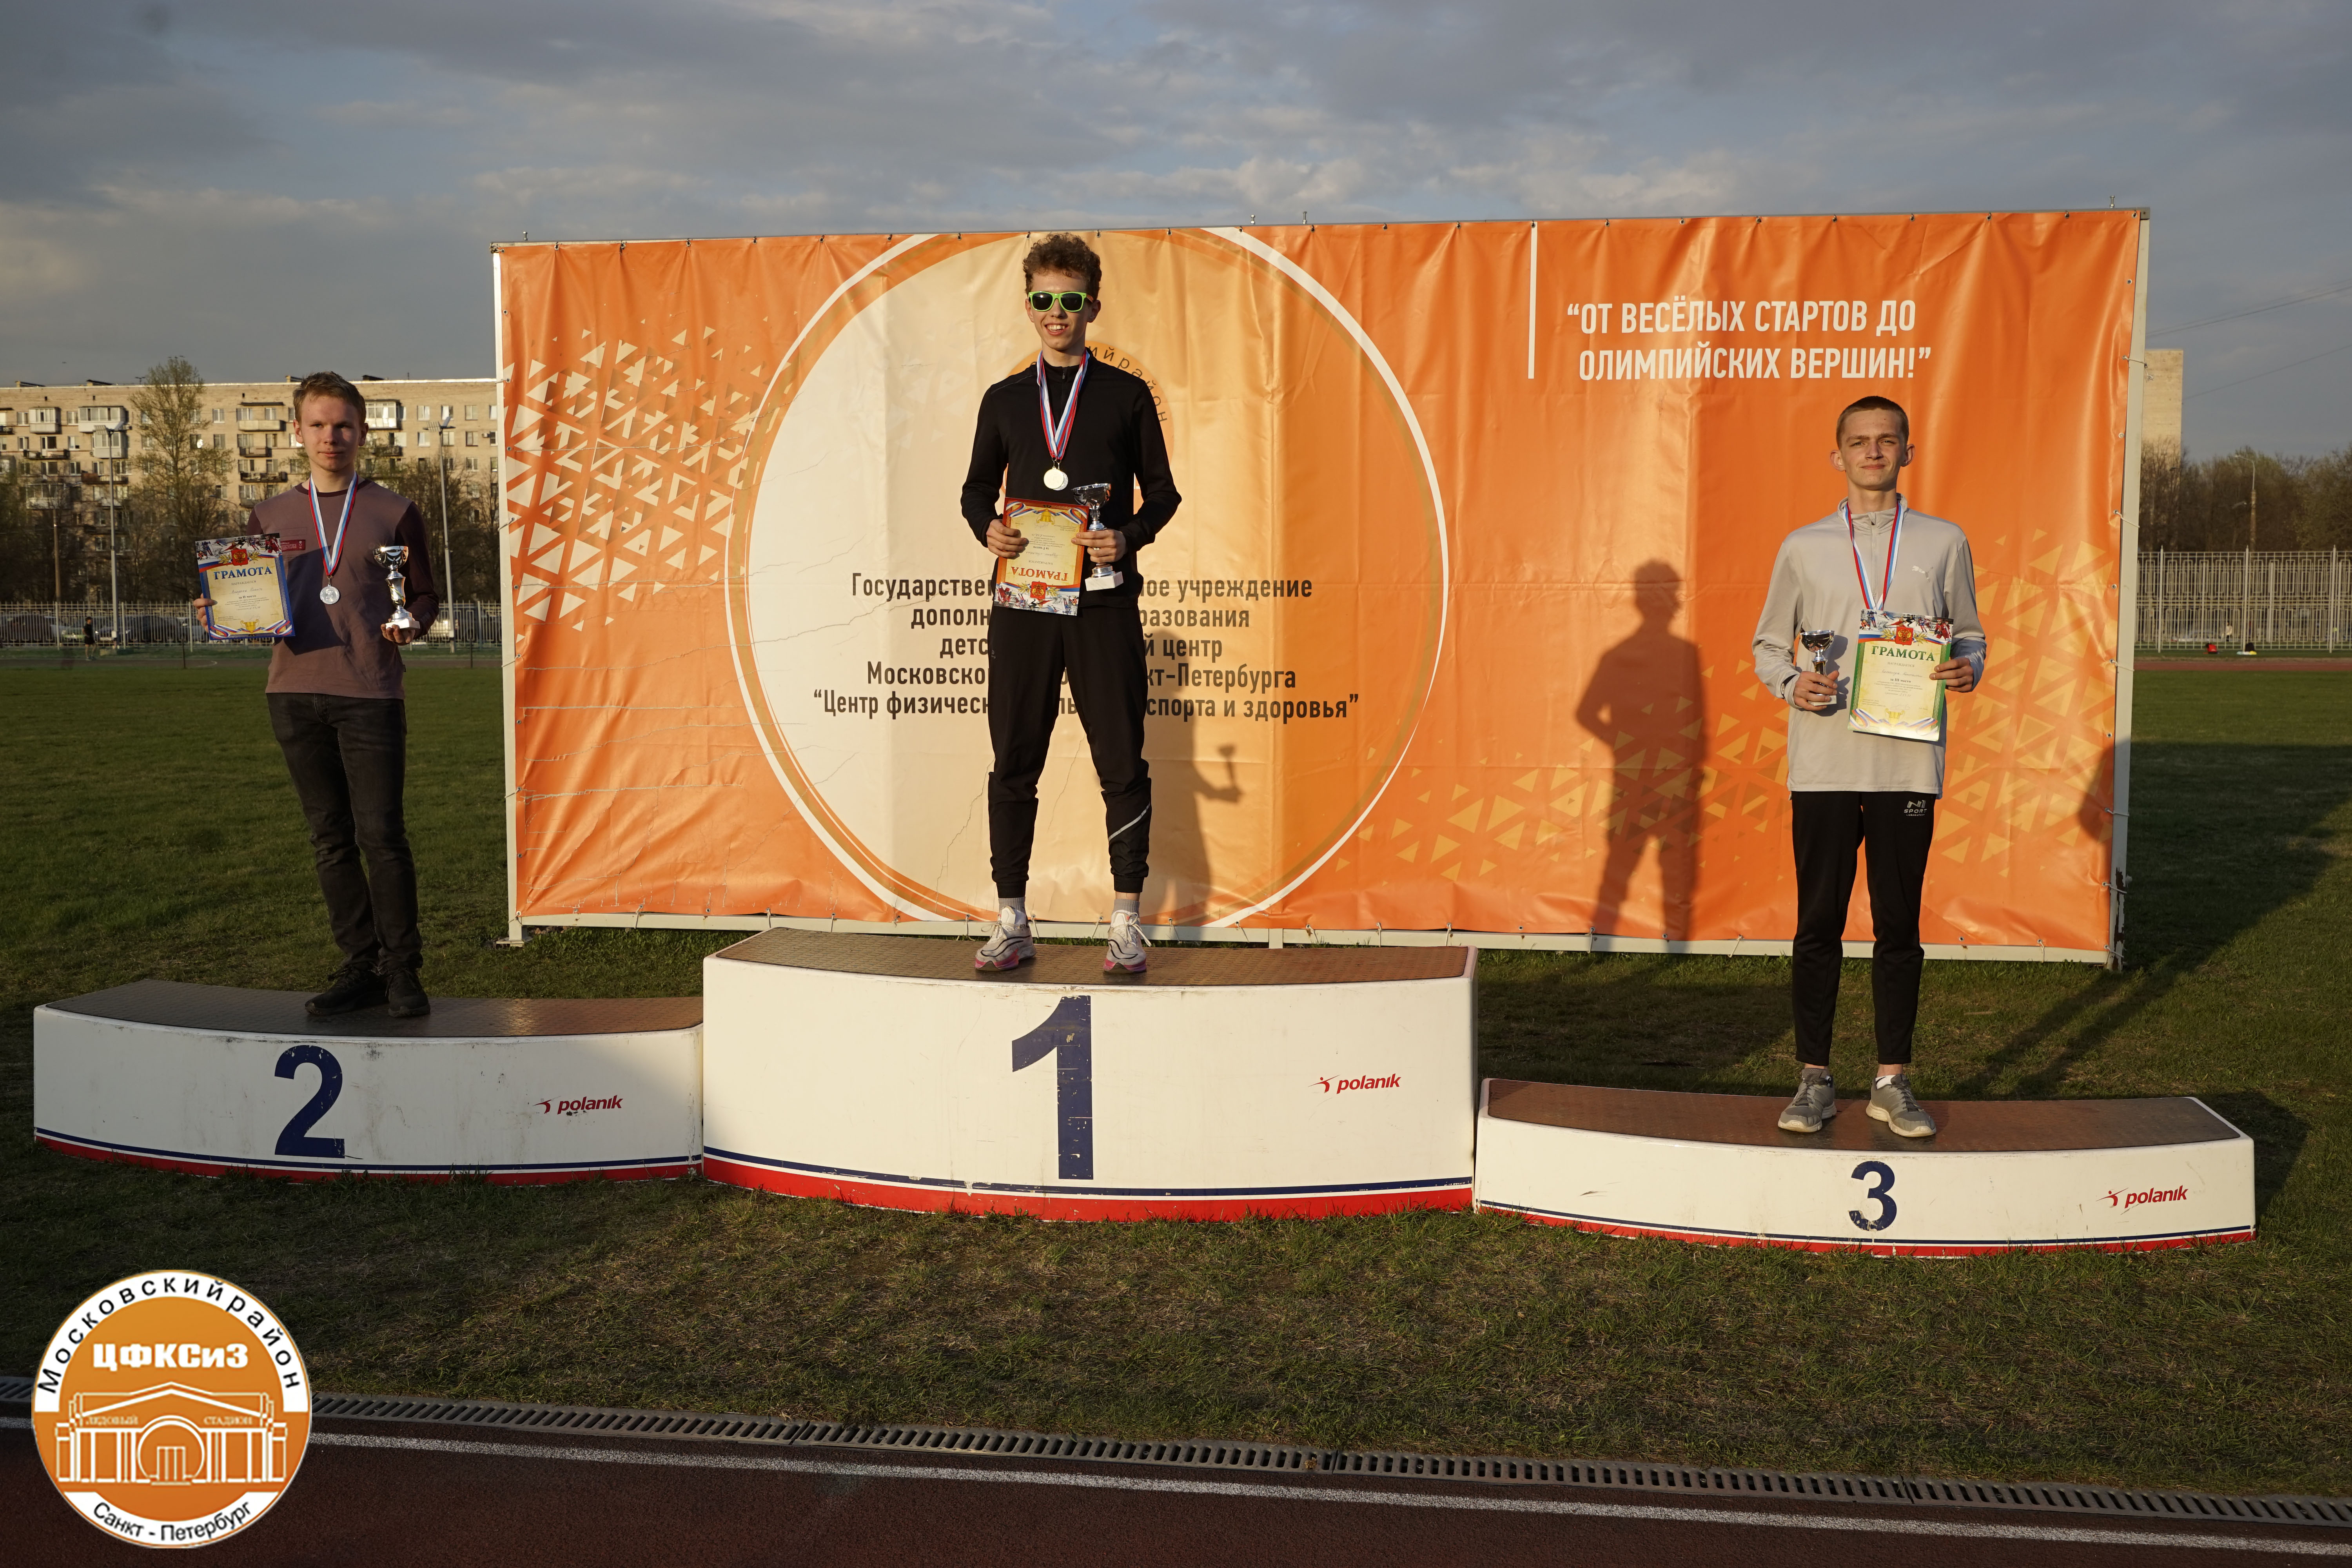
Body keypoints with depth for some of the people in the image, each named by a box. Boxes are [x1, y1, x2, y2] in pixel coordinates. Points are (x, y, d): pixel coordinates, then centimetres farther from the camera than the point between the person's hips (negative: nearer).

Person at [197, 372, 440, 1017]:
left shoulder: (393, 512, 6)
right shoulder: (270, 517, 14)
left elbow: (426, 596, 9)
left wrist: (410, 623, -12)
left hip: (369, 692, -3)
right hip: (294, 693, 4)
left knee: (381, 834, -7)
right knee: (331, 838, 7)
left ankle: (402, 970, 2)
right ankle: (360, 966, 14)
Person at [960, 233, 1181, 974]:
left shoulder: (1127, 396, 8)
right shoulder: (1005, 399, 14)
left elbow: (1162, 491, 8)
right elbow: (977, 489, 18)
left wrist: (1129, 536, -11)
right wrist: (987, 528, -3)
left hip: (1102, 598, -2)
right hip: (1020, 599, 2)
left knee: (1122, 764, -1)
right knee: (1013, 763, 3)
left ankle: (1127, 920, 8)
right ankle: (1012, 922, 11)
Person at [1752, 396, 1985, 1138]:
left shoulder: (1944, 542, 10)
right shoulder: (1804, 547, 9)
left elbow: (1968, 632, 16)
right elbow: (1768, 645, 13)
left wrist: (1969, 666, -6)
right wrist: (1792, 684, -8)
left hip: (1908, 762, 0)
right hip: (1824, 760, 0)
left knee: (1899, 924, 5)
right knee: (1819, 922, 2)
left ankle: (1894, 1082, 15)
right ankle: (1814, 1080, 12)